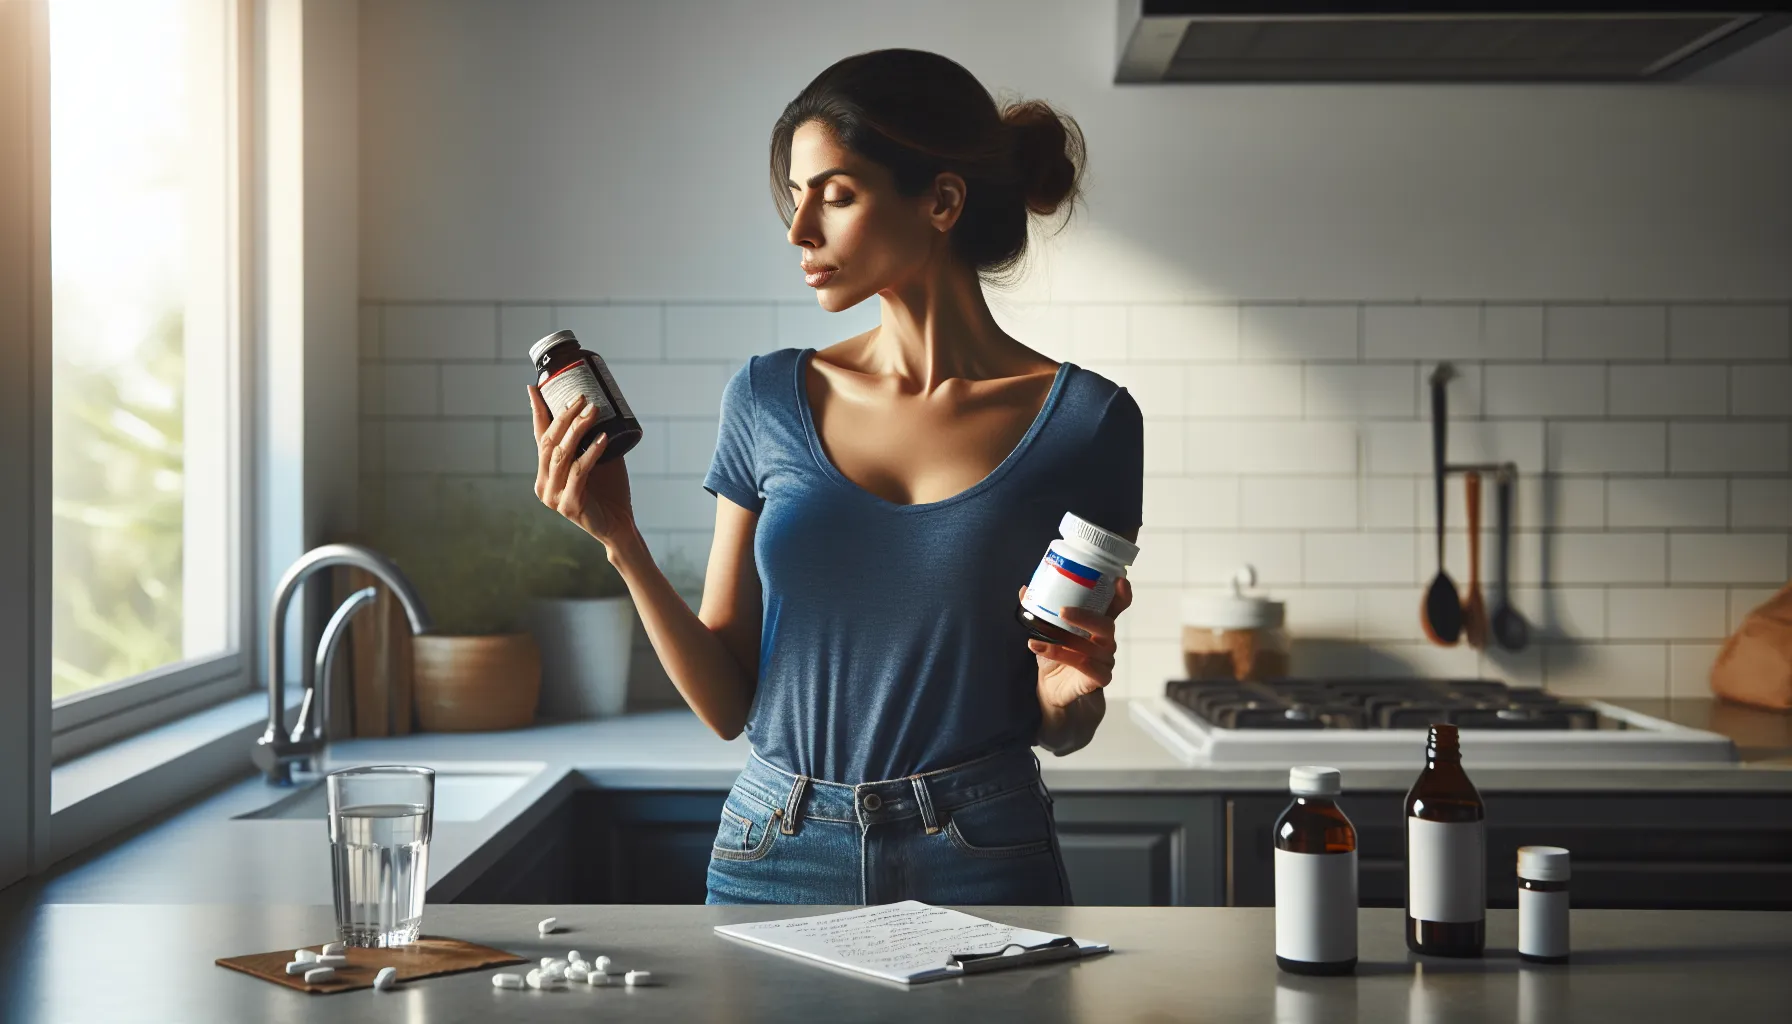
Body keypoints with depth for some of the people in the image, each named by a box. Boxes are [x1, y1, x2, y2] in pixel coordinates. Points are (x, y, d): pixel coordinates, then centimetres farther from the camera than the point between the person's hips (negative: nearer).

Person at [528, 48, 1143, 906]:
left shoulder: (1083, 418, -5)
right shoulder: (769, 399, 1)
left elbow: (1060, 733, 4)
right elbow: (727, 703, 2)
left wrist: (1068, 692, -17)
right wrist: (621, 544, -9)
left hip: (982, 865, -2)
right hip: (774, 857, 2)